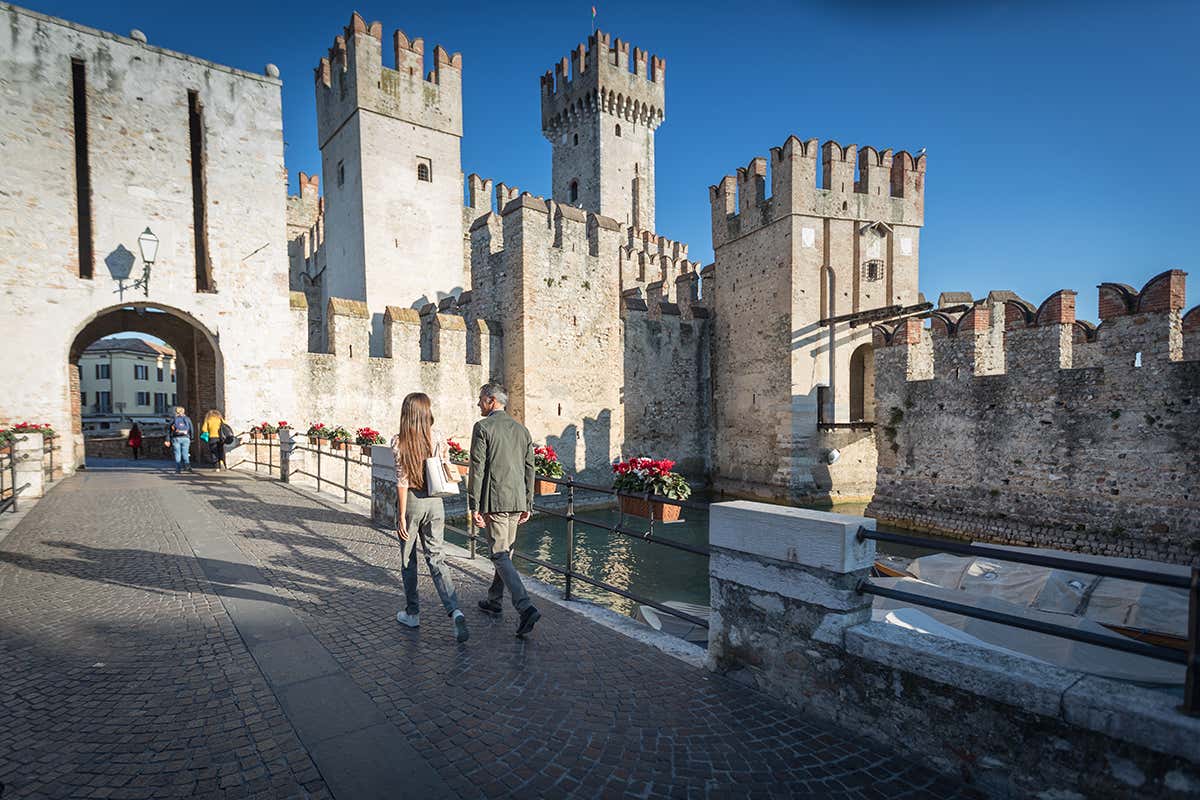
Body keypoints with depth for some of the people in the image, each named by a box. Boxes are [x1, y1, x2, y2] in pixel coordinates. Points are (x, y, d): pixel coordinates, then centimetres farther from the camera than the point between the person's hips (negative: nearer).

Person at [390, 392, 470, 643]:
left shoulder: (399, 441, -11)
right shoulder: (438, 437, -3)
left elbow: (402, 481, -13)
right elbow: (447, 472, 1)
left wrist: (402, 516, -9)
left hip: (411, 501, -2)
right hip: (434, 502, 3)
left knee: (408, 560, 16)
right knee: (436, 559, 7)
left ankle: (412, 613, 28)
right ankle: (455, 611, -9)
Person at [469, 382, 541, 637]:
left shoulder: (483, 427, -8)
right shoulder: (522, 429, 10)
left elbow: (477, 469, -12)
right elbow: (529, 470, 11)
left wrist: (474, 506, -9)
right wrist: (528, 505, 16)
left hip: (494, 501, -7)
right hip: (517, 501, 7)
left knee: (500, 556, -4)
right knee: (505, 552, 19)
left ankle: (526, 608, -14)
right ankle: (494, 600, 34)